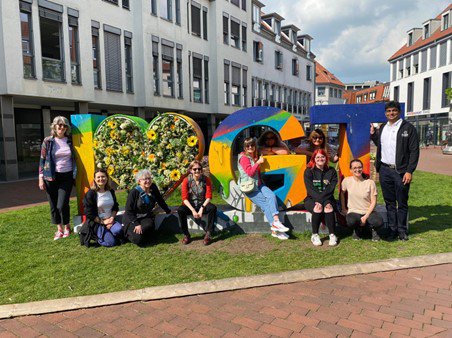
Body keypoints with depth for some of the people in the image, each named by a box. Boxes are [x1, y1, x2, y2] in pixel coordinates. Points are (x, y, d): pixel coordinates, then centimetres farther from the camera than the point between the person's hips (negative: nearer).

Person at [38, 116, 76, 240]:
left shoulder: (70, 141, 4)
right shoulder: (48, 141, -1)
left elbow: (74, 158, 10)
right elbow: (42, 160, 1)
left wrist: (75, 174, 8)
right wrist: (41, 178, -3)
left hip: (66, 177, 0)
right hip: (51, 177, 0)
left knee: (62, 205, -6)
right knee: (53, 206, 7)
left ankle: (67, 227, 18)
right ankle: (59, 229, 25)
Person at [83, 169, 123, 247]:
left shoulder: (111, 191, 8)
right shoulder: (90, 194, -9)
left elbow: (115, 207, 14)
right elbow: (89, 214, -10)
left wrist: (112, 218, -5)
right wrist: (103, 222, -12)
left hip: (110, 220, 5)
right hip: (96, 222, -4)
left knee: (119, 230, -29)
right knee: (111, 242, -20)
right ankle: (96, 235, 9)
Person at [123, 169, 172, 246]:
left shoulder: (153, 188, -4)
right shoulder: (134, 192, -17)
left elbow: (160, 200, 13)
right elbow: (129, 211, -14)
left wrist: (168, 211, 22)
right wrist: (136, 224, -21)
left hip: (146, 217, 4)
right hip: (132, 218, -3)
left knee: (149, 225, -32)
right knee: (138, 239, -23)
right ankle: (128, 232, 12)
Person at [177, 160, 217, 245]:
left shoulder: (206, 180, -5)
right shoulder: (186, 180, -7)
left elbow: (208, 197, -9)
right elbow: (184, 198, -12)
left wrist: (202, 208, -23)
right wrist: (193, 210, -23)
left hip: (202, 205, 1)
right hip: (190, 206, 0)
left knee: (213, 208, -31)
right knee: (180, 210, -32)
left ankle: (208, 234, -22)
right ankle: (186, 235, -16)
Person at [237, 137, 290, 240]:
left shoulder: (255, 157, 18)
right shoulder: (243, 158, -6)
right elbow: (250, 172, -16)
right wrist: (258, 162, -13)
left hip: (258, 184, 6)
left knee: (271, 195, -22)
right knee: (264, 203, -19)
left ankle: (276, 222, -33)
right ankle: (275, 230, -19)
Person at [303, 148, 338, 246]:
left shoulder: (331, 171, 6)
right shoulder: (308, 171, 2)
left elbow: (331, 188, -5)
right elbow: (310, 189, -9)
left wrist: (321, 199, -21)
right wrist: (318, 201, -24)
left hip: (328, 199, 1)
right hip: (311, 199, -1)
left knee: (329, 208, -31)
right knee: (317, 208, -32)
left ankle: (332, 235, -21)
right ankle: (315, 235, -19)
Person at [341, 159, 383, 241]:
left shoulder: (370, 182, -6)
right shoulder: (347, 181, -4)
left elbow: (373, 202, -5)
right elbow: (342, 194, 14)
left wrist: (366, 217, -15)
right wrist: (343, 208, 14)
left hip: (368, 211, 0)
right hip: (353, 212, 0)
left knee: (379, 222, -32)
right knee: (351, 222, -35)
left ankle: (373, 230, 8)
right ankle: (358, 230, 6)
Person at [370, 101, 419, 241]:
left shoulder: (408, 128, -4)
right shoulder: (382, 128, 13)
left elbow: (414, 151, -7)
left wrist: (409, 171, -13)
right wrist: (373, 134, 10)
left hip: (401, 171, -5)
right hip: (385, 170, 5)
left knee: (402, 203, 4)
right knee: (389, 202, 11)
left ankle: (402, 231, 17)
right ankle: (392, 230, 21)